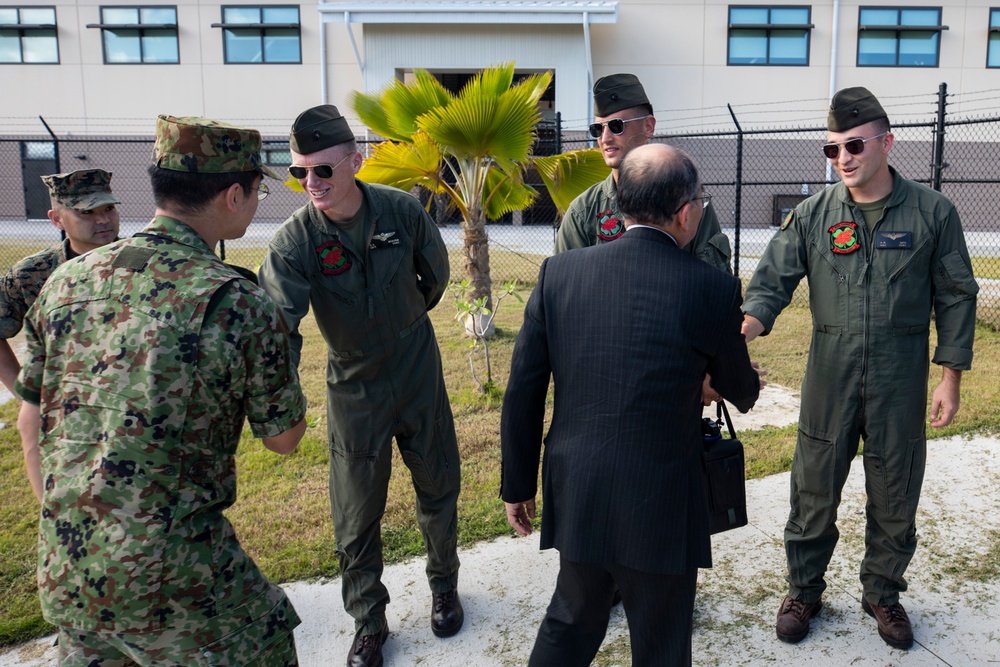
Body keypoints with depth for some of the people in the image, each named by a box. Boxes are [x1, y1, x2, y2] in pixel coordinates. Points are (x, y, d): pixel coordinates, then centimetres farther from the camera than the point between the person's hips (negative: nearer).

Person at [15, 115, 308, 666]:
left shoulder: (66, 281, -1)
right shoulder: (240, 305, -18)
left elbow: (30, 423, 9)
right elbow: (283, 439, -4)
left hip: (62, 569, 6)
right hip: (173, 579, -5)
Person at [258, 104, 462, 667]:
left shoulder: (403, 211, -15)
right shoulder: (294, 241, -20)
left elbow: (435, 274, 5)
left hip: (418, 373, 2)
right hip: (354, 385, -1)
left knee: (438, 486, 16)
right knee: (357, 515, 8)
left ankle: (445, 587, 43)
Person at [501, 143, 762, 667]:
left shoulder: (558, 272, -6)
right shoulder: (713, 289, -12)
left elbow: (523, 392, -3)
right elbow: (741, 391, 5)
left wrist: (518, 485, 9)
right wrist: (746, 388, 30)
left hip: (573, 496, 4)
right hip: (659, 507, -3)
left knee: (570, 623, 26)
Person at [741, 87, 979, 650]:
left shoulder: (932, 212, -3)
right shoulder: (813, 215, -1)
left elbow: (955, 298, 2)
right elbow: (773, 282, -6)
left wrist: (951, 379, -1)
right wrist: (741, 331, -26)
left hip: (901, 382, 0)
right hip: (829, 377, 1)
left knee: (895, 497, 14)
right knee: (814, 492, 10)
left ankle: (883, 593, 36)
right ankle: (805, 589, 31)